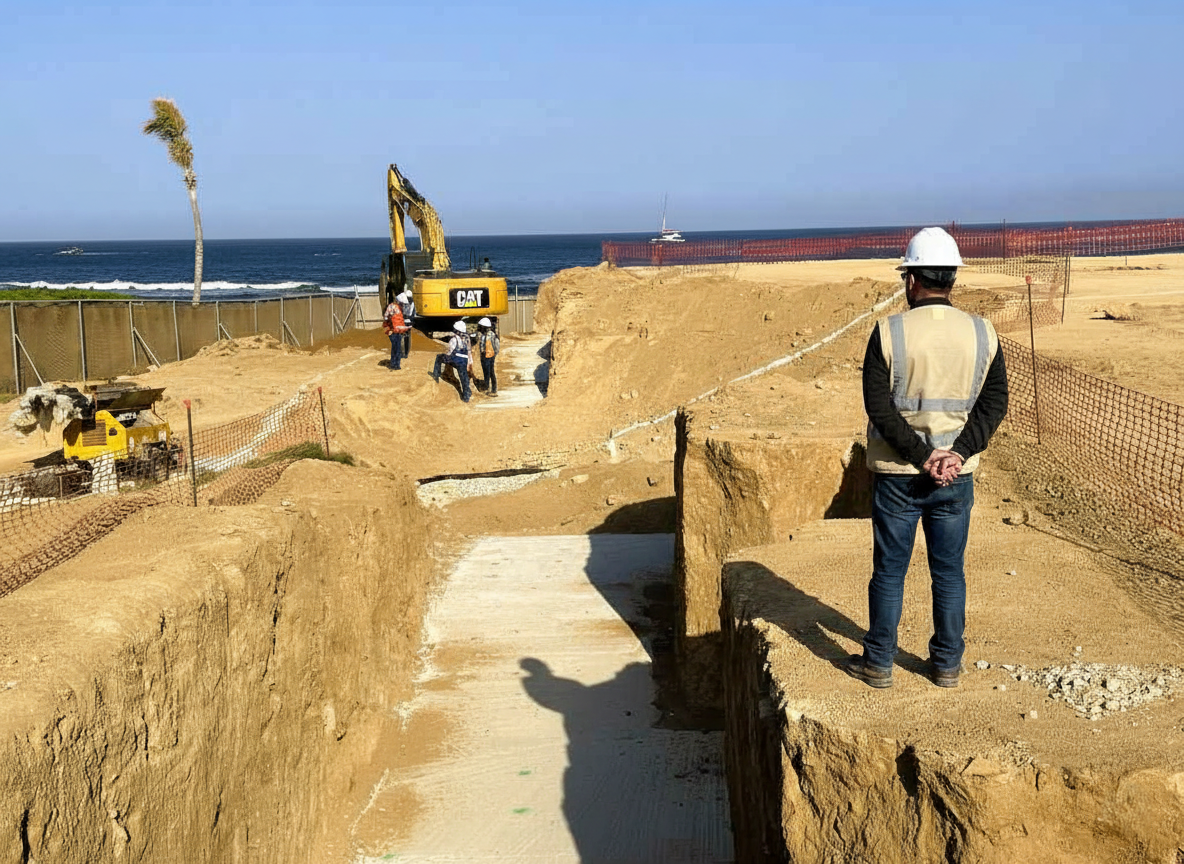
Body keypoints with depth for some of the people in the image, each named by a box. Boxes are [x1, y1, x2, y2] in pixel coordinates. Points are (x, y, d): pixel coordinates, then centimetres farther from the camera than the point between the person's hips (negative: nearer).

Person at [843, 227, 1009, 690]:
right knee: (949, 572, 14)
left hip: (897, 474, -2)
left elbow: (879, 405, -15)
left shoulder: (889, 332, -11)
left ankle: (878, 663, 19)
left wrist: (921, 457, -12)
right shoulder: (982, 333, -1)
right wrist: (957, 454, -10)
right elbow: (995, 401, -4)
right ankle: (947, 664, 23)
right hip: (957, 475, 2)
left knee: (889, 570, 9)